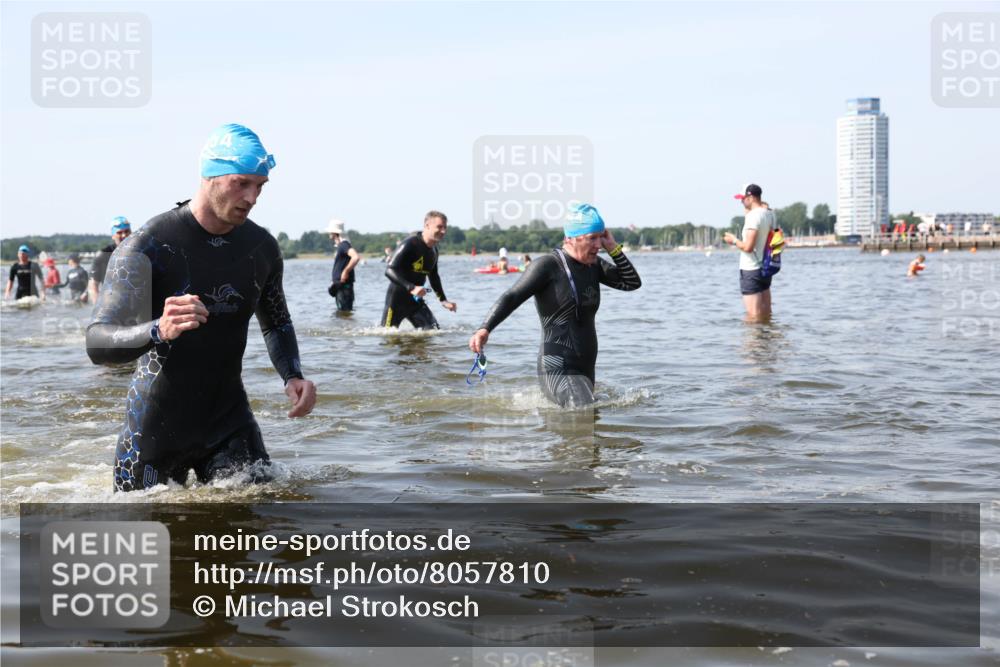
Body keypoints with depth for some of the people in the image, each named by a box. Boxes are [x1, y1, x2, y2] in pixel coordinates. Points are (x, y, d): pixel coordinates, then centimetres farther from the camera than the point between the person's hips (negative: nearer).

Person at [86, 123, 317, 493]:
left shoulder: (262, 246, -1)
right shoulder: (148, 245, -18)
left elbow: (276, 323, 17)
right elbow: (97, 344, -25)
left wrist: (292, 375, -4)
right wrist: (157, 331, -47)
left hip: (229, 421, 4)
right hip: (156, 425, -3)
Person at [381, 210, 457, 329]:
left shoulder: (433, 251, 5)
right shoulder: (410, 244, -21)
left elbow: (433, 276, 22)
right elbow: (389, 271, -27)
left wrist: (443, 300, 17)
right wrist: (411, 288, -38)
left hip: (416, 300, 7)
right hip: (397, 300, -7)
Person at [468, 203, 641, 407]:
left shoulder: (594, 265, 12)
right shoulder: (548, 265, -10)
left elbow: (632, 283, 14)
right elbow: (512, 297, -18)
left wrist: (613, 249, 2)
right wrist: (484, 329, -34)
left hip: (585, 370, 9)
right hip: (558, 370, -9)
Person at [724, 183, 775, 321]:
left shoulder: (753, 216, -18)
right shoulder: (769, 214, 7)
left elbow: (748, 247, -24)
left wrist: (734, 240, -4)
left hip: (751, 270, -9)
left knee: (754, 315, -4)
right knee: (766, 314, 14)